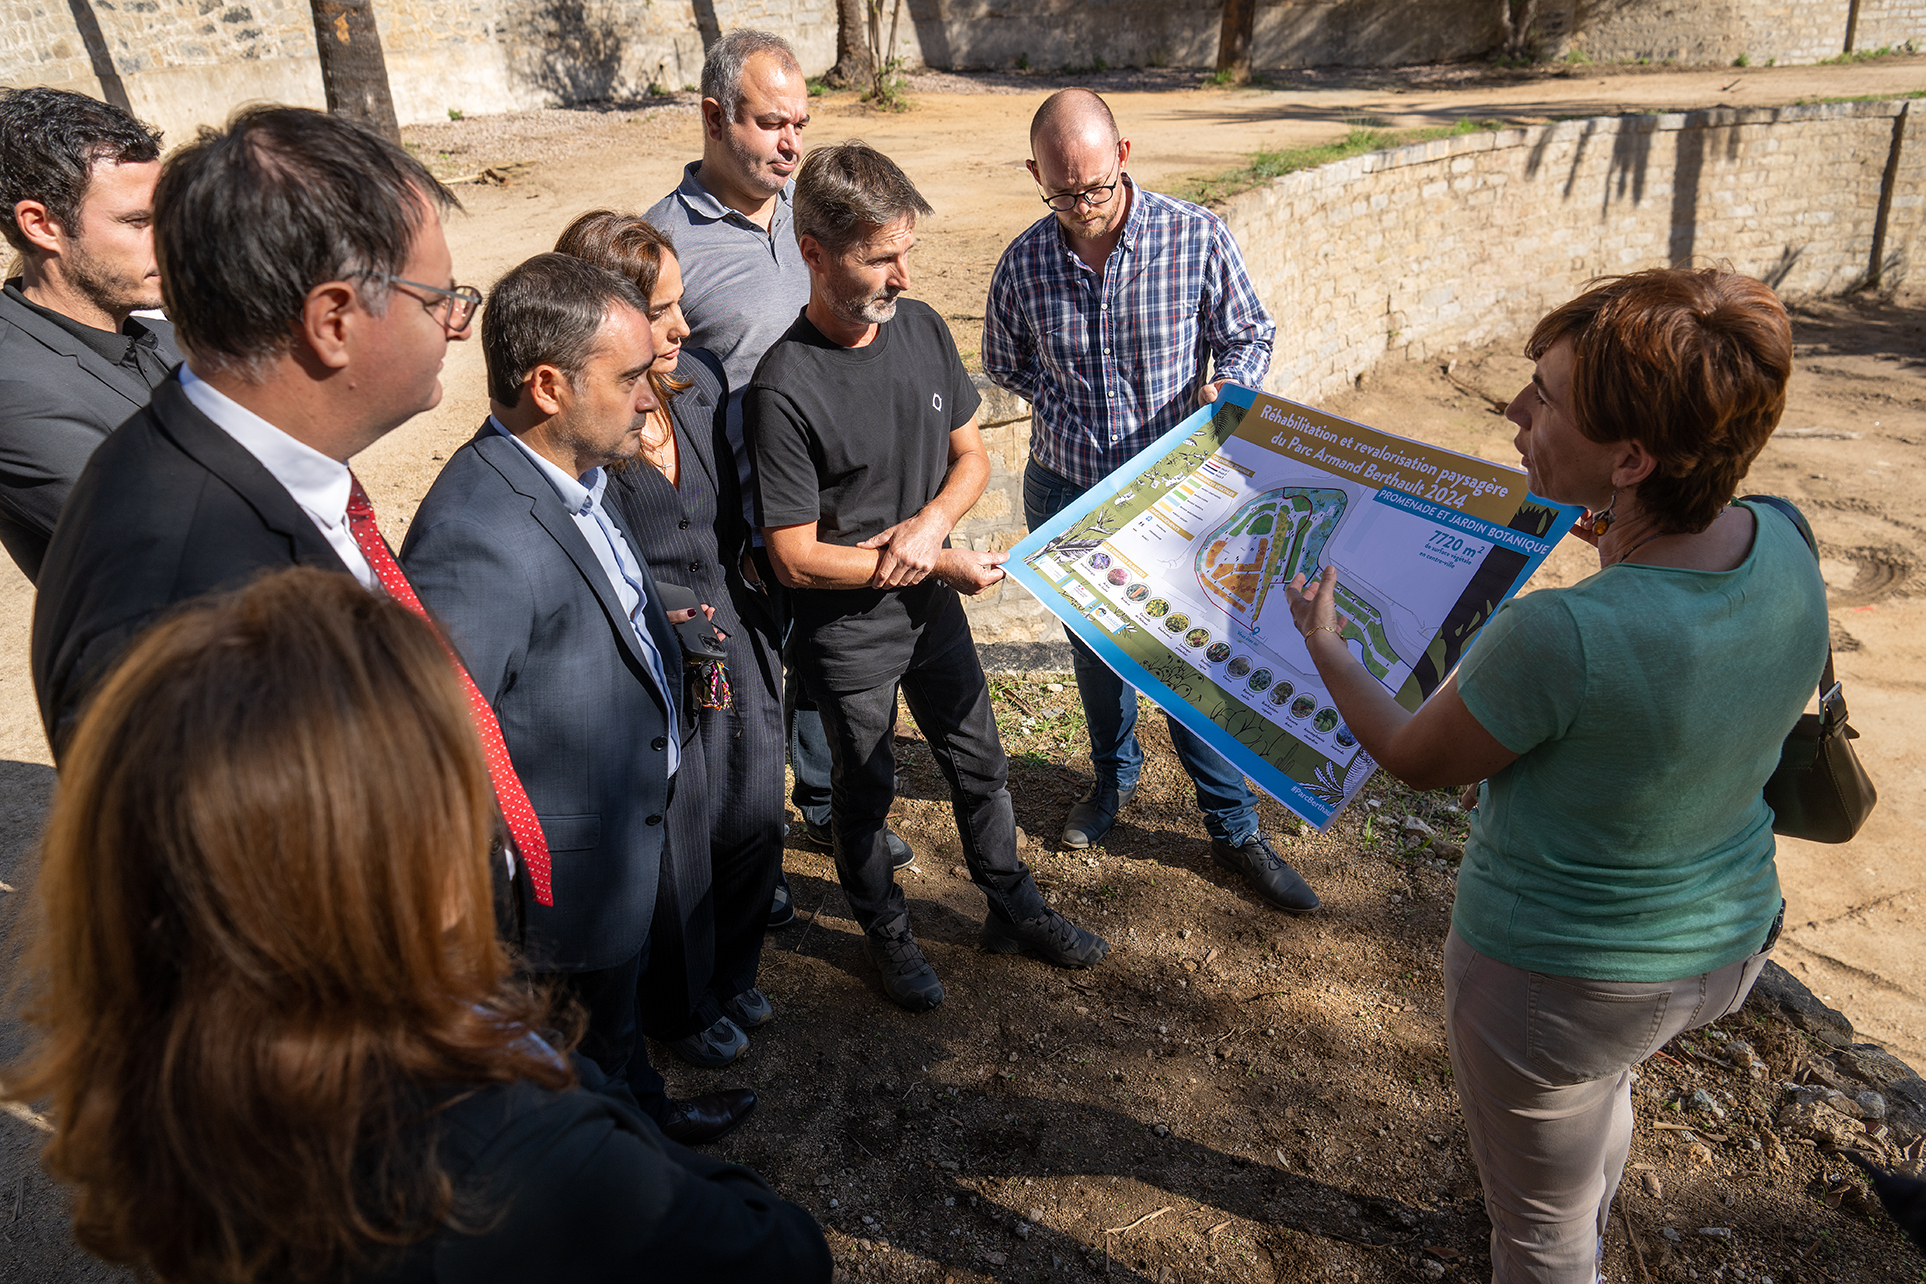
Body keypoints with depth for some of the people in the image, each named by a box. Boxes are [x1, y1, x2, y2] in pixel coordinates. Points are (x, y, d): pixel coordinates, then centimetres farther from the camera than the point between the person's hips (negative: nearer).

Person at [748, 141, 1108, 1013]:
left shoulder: (921, 328, -6)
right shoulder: (785, 387, -25)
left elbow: (971, 454, 6)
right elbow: (796, 559, -22)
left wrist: (931, 521, -16)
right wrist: (944, 566, -18)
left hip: (933, 606, 6)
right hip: (846, 628, -5)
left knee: (979, 764, 20)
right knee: (865, 787, 16)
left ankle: (1013, 908, 43)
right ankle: (886, 933, 40)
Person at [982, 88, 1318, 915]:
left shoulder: (1197, 237, -13)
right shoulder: (1023, 264, -7)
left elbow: (1250, 334, -1)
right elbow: (1004, 365, 10)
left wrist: (1225, 389, -22)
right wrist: (1067, 406, -4)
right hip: (1065, 493, 3)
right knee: (1095, 649, 20)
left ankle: (1233, 826, 21)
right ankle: (1114, 776, 45)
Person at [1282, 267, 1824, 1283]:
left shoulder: (1557, 638, -38)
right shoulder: (1782, 547, -16)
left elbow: (1415, 759, -18)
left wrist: (1324, 646, -3)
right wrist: (1615, 532, 11)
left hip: (1554, 984, -8)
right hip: (1729, 942, 8)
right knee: (1599, 1090, 40)